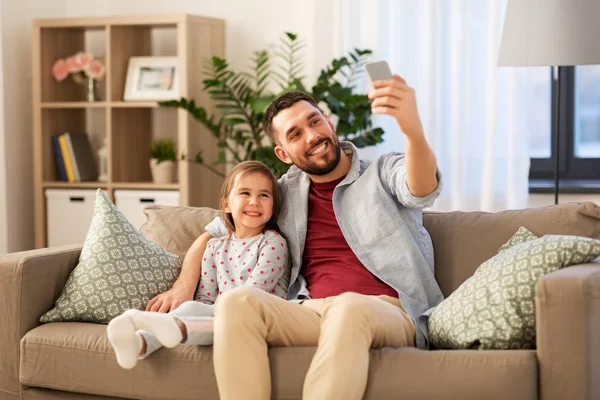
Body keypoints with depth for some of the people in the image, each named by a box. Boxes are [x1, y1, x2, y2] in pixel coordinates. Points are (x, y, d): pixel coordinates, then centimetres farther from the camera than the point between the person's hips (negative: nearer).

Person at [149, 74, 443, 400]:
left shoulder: (383, 173, 9)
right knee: (236, 302, -27)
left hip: (389, 312, -3)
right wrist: (184, 285, 9)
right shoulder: (287, 192, 21)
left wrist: (412, 129, -39)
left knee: (348, 307, -40)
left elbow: (421, 190, -16)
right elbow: (214, 232, 29)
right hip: (314, 312, 3)